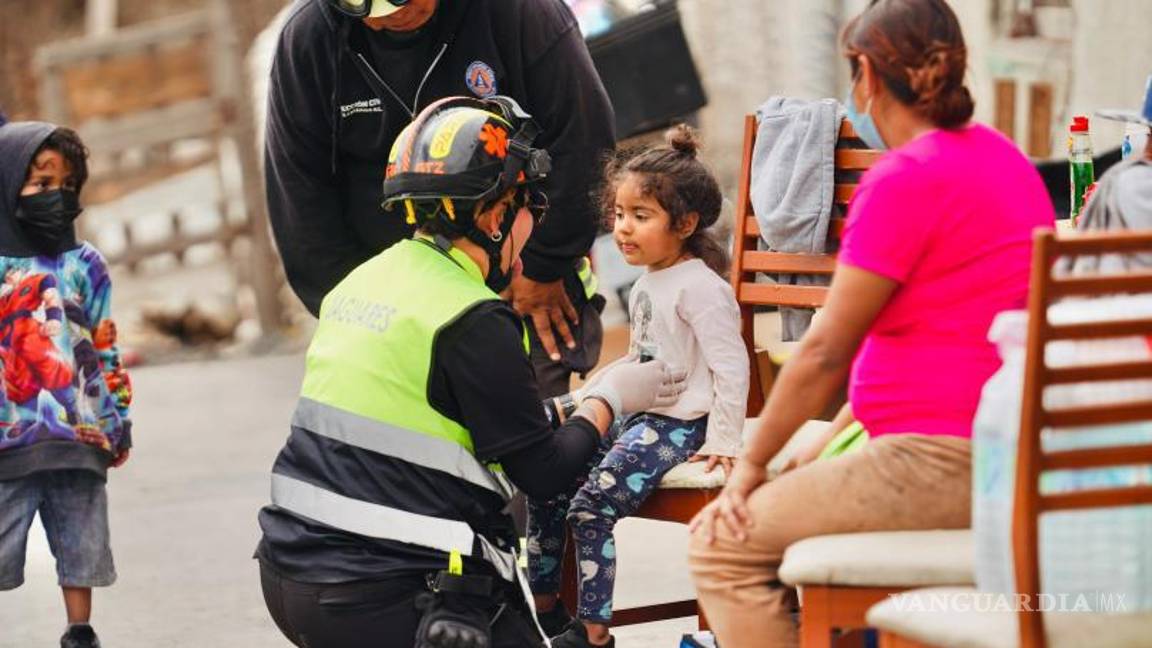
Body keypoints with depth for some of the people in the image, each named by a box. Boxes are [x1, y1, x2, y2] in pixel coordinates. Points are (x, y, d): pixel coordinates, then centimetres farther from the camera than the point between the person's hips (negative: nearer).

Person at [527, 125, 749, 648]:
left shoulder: (700, 287, -14)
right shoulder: (646, 285, 14)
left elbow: (730, 367, -18)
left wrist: (722, 442, -20)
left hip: (678, 426, -10)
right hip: (635, 415, 10)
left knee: (592, 506, -21)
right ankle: (543, 605, 16)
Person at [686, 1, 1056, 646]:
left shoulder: (906, 180, -15)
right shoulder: (1003, 157, 14)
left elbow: (825, 352, -13)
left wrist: (751, 464, -1)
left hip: (946, 462, -10)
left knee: (722, 544, -5)